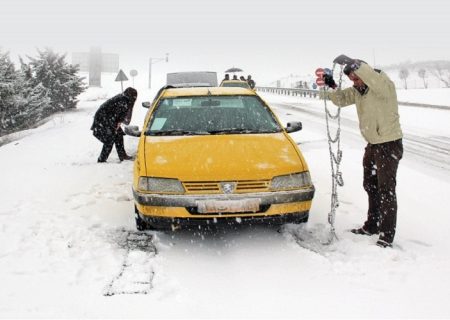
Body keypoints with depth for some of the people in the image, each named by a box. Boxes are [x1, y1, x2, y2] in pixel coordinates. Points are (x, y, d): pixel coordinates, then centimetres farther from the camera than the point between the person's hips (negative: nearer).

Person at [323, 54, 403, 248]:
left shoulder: (384, 84, -20)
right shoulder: (358, 90, 5)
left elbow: (375, 81, -42)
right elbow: (341, 99, 4)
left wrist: (352, 63, -44)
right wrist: (330, 85, -15)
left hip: (389, 144, -9)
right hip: (372, 144, 9)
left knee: (386, 189, -7)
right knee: (371, 186, 18)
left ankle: (386, 236, -2)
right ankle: (372, 226, 32)